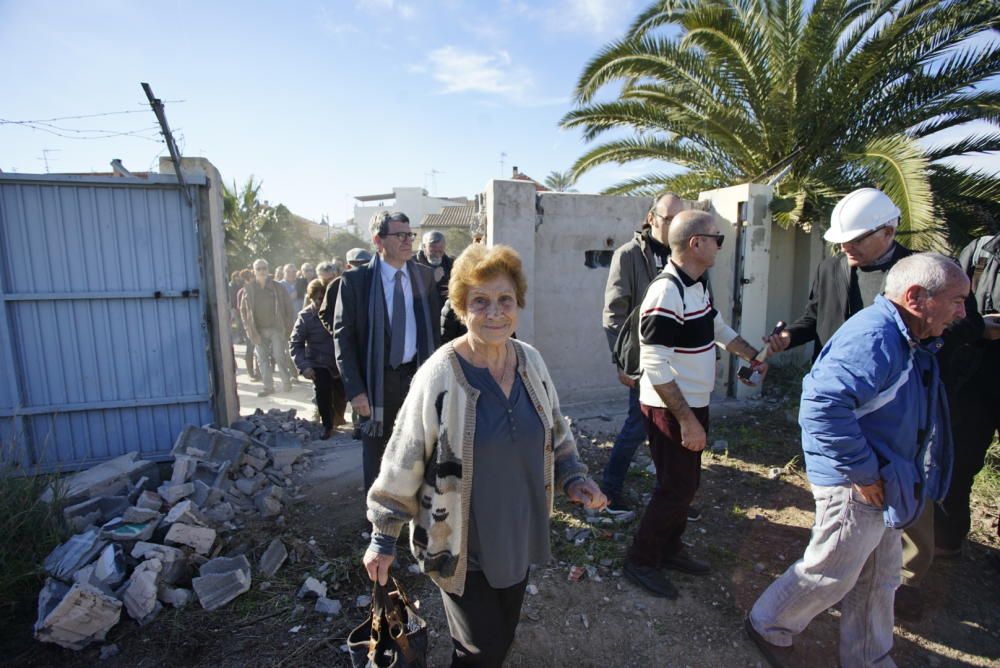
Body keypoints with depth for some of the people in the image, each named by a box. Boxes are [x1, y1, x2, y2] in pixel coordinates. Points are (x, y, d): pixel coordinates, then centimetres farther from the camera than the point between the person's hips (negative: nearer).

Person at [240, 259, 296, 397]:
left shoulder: (277, 287, 1)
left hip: (276, 328, -2)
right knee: (262, 359, 4)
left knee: (279, 356, -4)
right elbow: (243, 310, 10)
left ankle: (286, 382, 13)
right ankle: (268, 386, 13)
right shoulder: (249, 289, 4)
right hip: (258, 330, 2)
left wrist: (288, 326, -2)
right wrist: (249, 328, 2)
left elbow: (288, 307, 3)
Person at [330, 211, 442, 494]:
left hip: (417, 374, 3)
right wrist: (355, 389, -13)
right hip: (376, 379, -2)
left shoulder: (424, 275, 2)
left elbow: (434, 328, 8)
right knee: (376, 451, 14)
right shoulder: (355, 280, -9)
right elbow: (342, 337, -8)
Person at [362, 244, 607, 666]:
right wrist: (383, 537, -8)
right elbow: (403, 462, -14)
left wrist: (573, 478, -2)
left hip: (518, 536, 5)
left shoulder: (531, 361, -7)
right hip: (461, 545, -5)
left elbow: (555, 430, 9)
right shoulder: (440, 376, -22)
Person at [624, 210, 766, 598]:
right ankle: (641, 561, 19)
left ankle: (670, 549, 36)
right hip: (670, 410, -9)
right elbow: (656, 367, -26)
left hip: (693, 405, 9)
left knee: (686, 483, 18)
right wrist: (686, 420, -24)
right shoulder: (666, 293, -24)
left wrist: (752, 356, 29)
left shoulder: (697, 286, 7)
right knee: (676, 487, 1)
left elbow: (718, 328, 25)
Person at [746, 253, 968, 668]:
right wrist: (863, 473, -28)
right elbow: (823, 404, -38)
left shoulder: (906, 339, 7)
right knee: (831, 574, 9)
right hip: (855, 486, -10)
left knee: (879, 578, 23)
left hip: (882, 484, 10)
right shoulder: (873, 337, -27)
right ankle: (768, 627, 32)